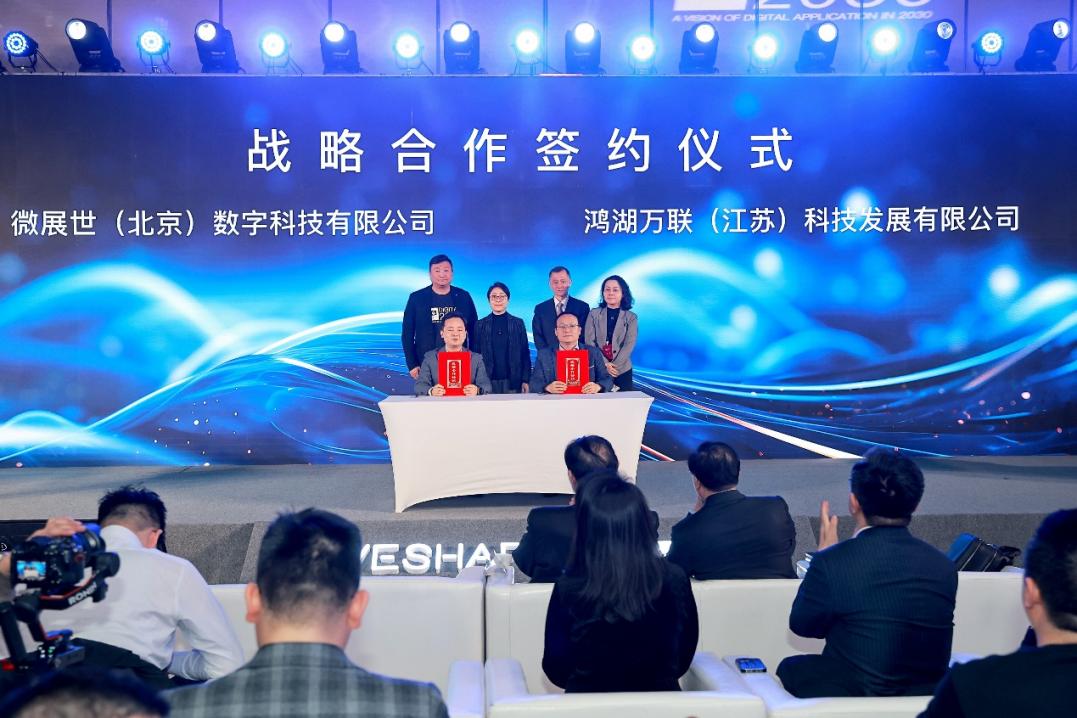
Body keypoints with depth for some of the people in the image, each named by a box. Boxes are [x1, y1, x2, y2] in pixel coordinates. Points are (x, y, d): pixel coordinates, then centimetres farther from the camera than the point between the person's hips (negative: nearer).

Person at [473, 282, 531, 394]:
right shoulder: (480, 325, 8)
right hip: (488, 382, 0)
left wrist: (525, 380, -1)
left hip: (513, 382, 0)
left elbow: (525, 353, 7)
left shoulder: (518, 323, 8)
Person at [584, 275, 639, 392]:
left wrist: (615, 365, -15)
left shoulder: (631, 317, 4)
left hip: (622, 369, 0)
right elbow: (589, 341, -2)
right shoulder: (594, 314, 5)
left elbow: (630, 344, -4)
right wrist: (605, 364, -12)